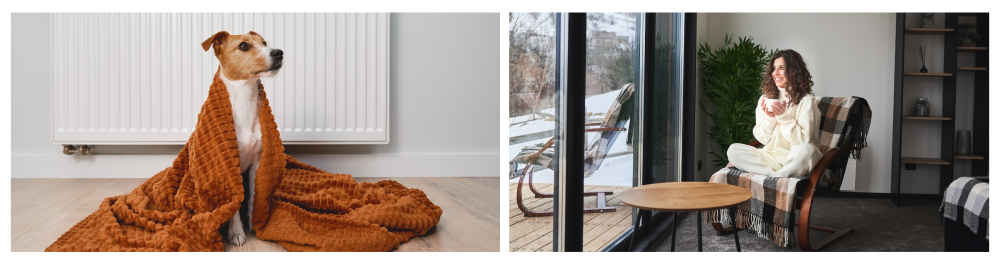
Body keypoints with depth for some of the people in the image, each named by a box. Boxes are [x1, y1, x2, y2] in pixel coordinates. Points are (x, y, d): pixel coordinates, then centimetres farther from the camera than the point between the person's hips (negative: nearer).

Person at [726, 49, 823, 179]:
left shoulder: (805, 100, -4)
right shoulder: (765, 99, 9)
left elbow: (803, 140, -11)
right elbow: (762, 139, 6)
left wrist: (784, 116, -18)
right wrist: (769, 118, -11)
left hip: (796, 159, -4)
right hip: (770, 156, 4)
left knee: (807, 150, -38)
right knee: (733, 150, -19)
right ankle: (779, 174, -25)